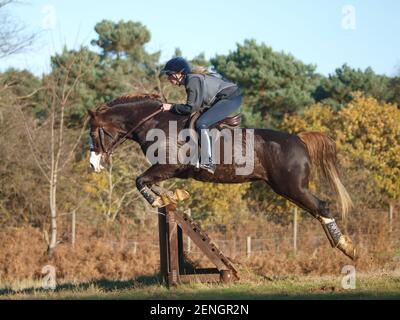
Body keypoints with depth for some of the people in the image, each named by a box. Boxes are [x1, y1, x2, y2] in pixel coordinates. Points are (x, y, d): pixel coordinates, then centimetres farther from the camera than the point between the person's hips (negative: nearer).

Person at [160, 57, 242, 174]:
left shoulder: (193, 80, -19)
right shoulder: (190, 79, 12)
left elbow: (192, 108, -22)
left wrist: (172, 107, -12)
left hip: (231, 98, -11)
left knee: (201, 123, -22)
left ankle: (208, 162, -28)